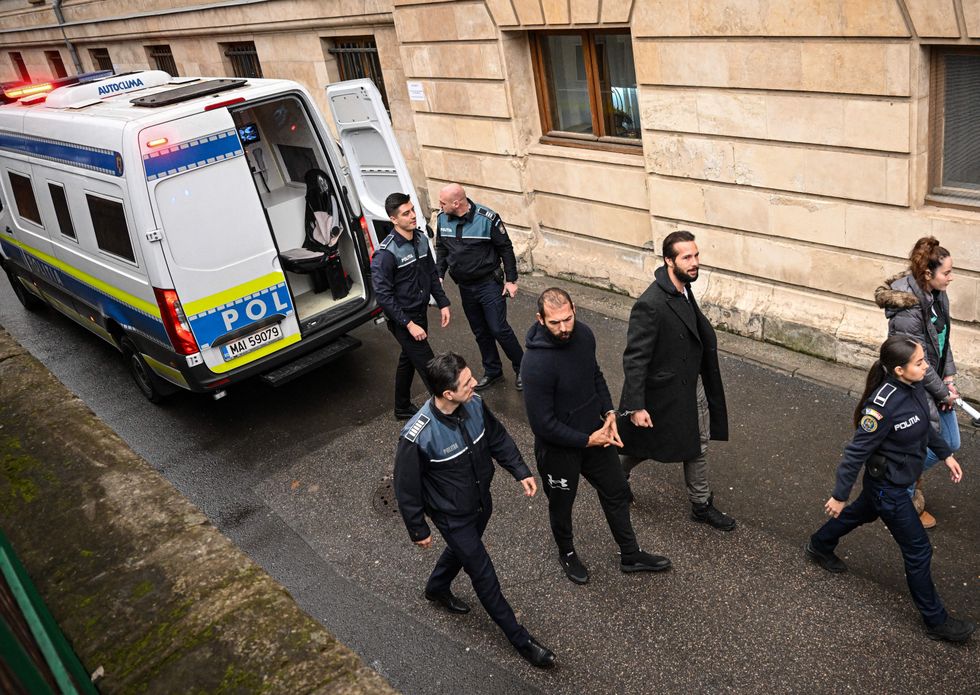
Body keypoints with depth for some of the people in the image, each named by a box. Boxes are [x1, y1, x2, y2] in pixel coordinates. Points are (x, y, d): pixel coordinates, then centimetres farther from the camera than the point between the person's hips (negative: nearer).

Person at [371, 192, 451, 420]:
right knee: (428, 366, -4)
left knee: (408, 359, 22)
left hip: (420, 313, 8)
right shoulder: (386, 253, -24)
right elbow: (383, 294, -23)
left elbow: (432, 274, 11)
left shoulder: (421, 238, -1)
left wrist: (443, 303, 6)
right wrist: (409, 324, -23)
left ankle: (403, 408, 40)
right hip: (402, 319, -8)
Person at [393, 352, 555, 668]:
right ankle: (520, 639, 28)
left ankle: (437, 588, 62)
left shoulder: (474, 405, -20)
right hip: (452, 515, -6)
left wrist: (520, 471, -3)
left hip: (481, 501, 6)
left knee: (463, 548, 31)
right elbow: (406, 489, -21)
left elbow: (497, 437, 1)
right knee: (484, 576, 8)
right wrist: (418, 530, -9)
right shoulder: (417, 437, -36)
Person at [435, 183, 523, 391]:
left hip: (489, 284, -5)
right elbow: (441, 249, 11)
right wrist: (439, 275, 2)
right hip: (465, 287, 5)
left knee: (499, 329, -5)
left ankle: (521, 368, 15)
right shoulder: (442, 219, -4)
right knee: (480, 332, 15)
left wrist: (511, 280, -10)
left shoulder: (487, 218, -20)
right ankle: (492, 370, 32)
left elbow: (505, 249, -11)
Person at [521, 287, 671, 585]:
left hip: (595, 433, 6)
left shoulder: (583, 334, -12)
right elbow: (543, 424, -27)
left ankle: (630, 555, 43)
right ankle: (567, 554, 49)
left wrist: (608, 411, -4)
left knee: (617, 492, 21)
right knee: (562, 504, 20)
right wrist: (587, 440, -19)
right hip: (558, 448, -6)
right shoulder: (536, 364, -34)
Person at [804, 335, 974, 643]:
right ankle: (936, 621, 25)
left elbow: (924, 424, 10)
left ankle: (819, 546, 58)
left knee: (862, 513, 32)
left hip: (894, 479, 9)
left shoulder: (914, 387, -12)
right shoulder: (883, 406, -36)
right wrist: (839, 495, -18)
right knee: (918, 549, 5)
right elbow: (856, 451, -27)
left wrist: (946, 454, 14)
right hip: (888, 487, -9)